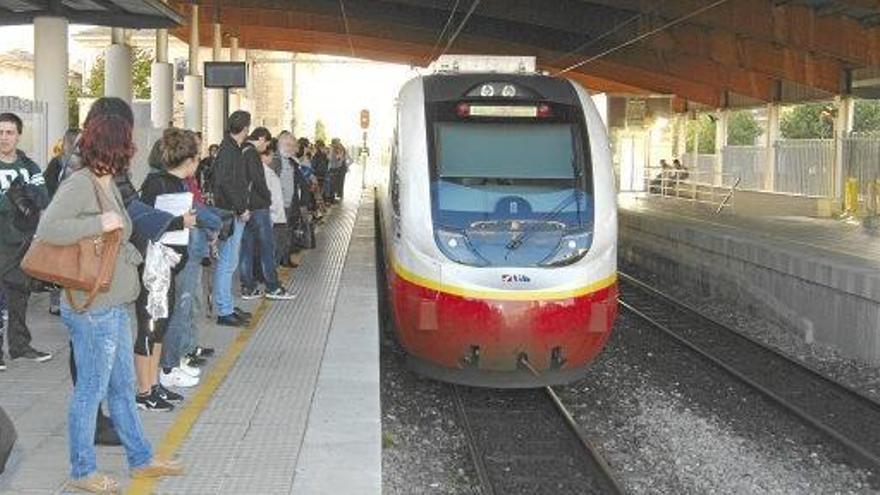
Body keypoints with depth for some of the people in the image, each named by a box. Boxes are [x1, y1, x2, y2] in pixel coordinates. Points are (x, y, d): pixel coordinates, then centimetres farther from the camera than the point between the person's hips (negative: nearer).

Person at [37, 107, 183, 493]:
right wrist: (99, 224, -27)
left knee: (123, 386, 19)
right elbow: (47, 229, -29)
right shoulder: (79, 184, -18)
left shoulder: (108, 184, 11)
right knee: (91, 390, 4)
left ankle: (141, 459, 31)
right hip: (93, 308, -10)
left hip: (115, 305, 10)